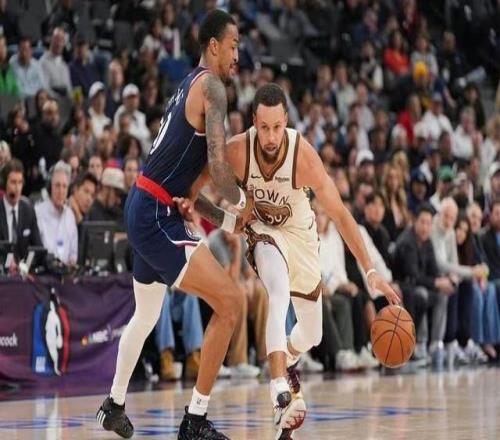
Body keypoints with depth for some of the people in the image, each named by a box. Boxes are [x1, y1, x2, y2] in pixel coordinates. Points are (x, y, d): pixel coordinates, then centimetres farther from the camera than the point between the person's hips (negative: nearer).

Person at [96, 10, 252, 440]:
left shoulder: (189, 87, 20)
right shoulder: (211, 86, -10)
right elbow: (218, 166, -20)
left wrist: (228, 219, 14)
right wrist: (243, 201, -2)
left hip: (147, 210, 10)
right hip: (156, 215, -10)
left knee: (146, 314, 28)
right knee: (230, 301, -13)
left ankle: (114, 405, 45)